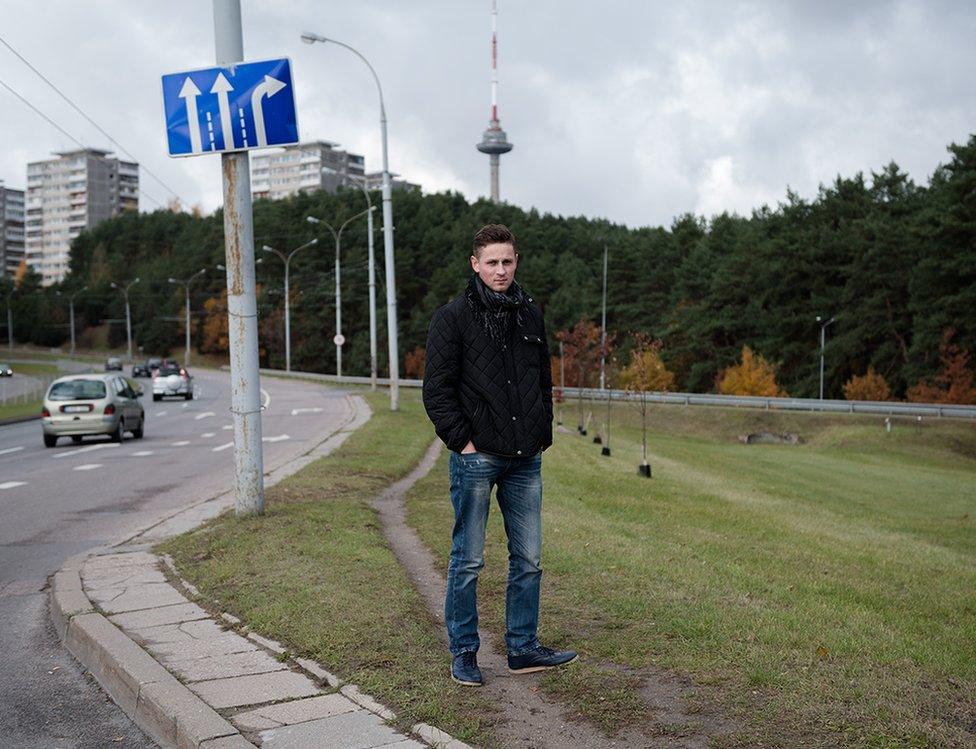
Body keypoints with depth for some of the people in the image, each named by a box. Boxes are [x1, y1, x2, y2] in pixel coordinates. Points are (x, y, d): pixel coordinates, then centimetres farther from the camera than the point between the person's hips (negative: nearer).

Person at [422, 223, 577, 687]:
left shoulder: (531, 315, 12)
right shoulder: (454, 317, -5)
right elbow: (437, 389, -7)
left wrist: (542, 433, 11)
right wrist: (462, 440, -12)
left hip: (526, 458, 6)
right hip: (476, 457, -5)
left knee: (528, 558, 10)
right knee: (468, 560, 2)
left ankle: (523, 648, 22)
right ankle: (463, 653, 15)